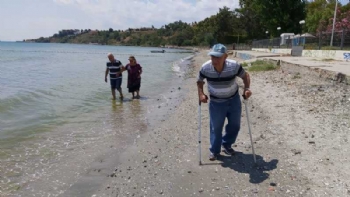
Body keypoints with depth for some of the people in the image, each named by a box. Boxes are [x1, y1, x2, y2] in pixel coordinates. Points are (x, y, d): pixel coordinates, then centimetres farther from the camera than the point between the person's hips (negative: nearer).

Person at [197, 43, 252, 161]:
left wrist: (247, 88, -22)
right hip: (216, 102, -1)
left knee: (235, 125, 13)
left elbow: (245, 76, -6)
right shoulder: (205, 68, -23)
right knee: (216, 127, 5)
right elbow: (199, 81, -4)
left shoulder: (234, 66, -25)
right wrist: (201, 94, -18)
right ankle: (214, 151, 25)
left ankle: (226, 145, 38)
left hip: (234, 100, 1)